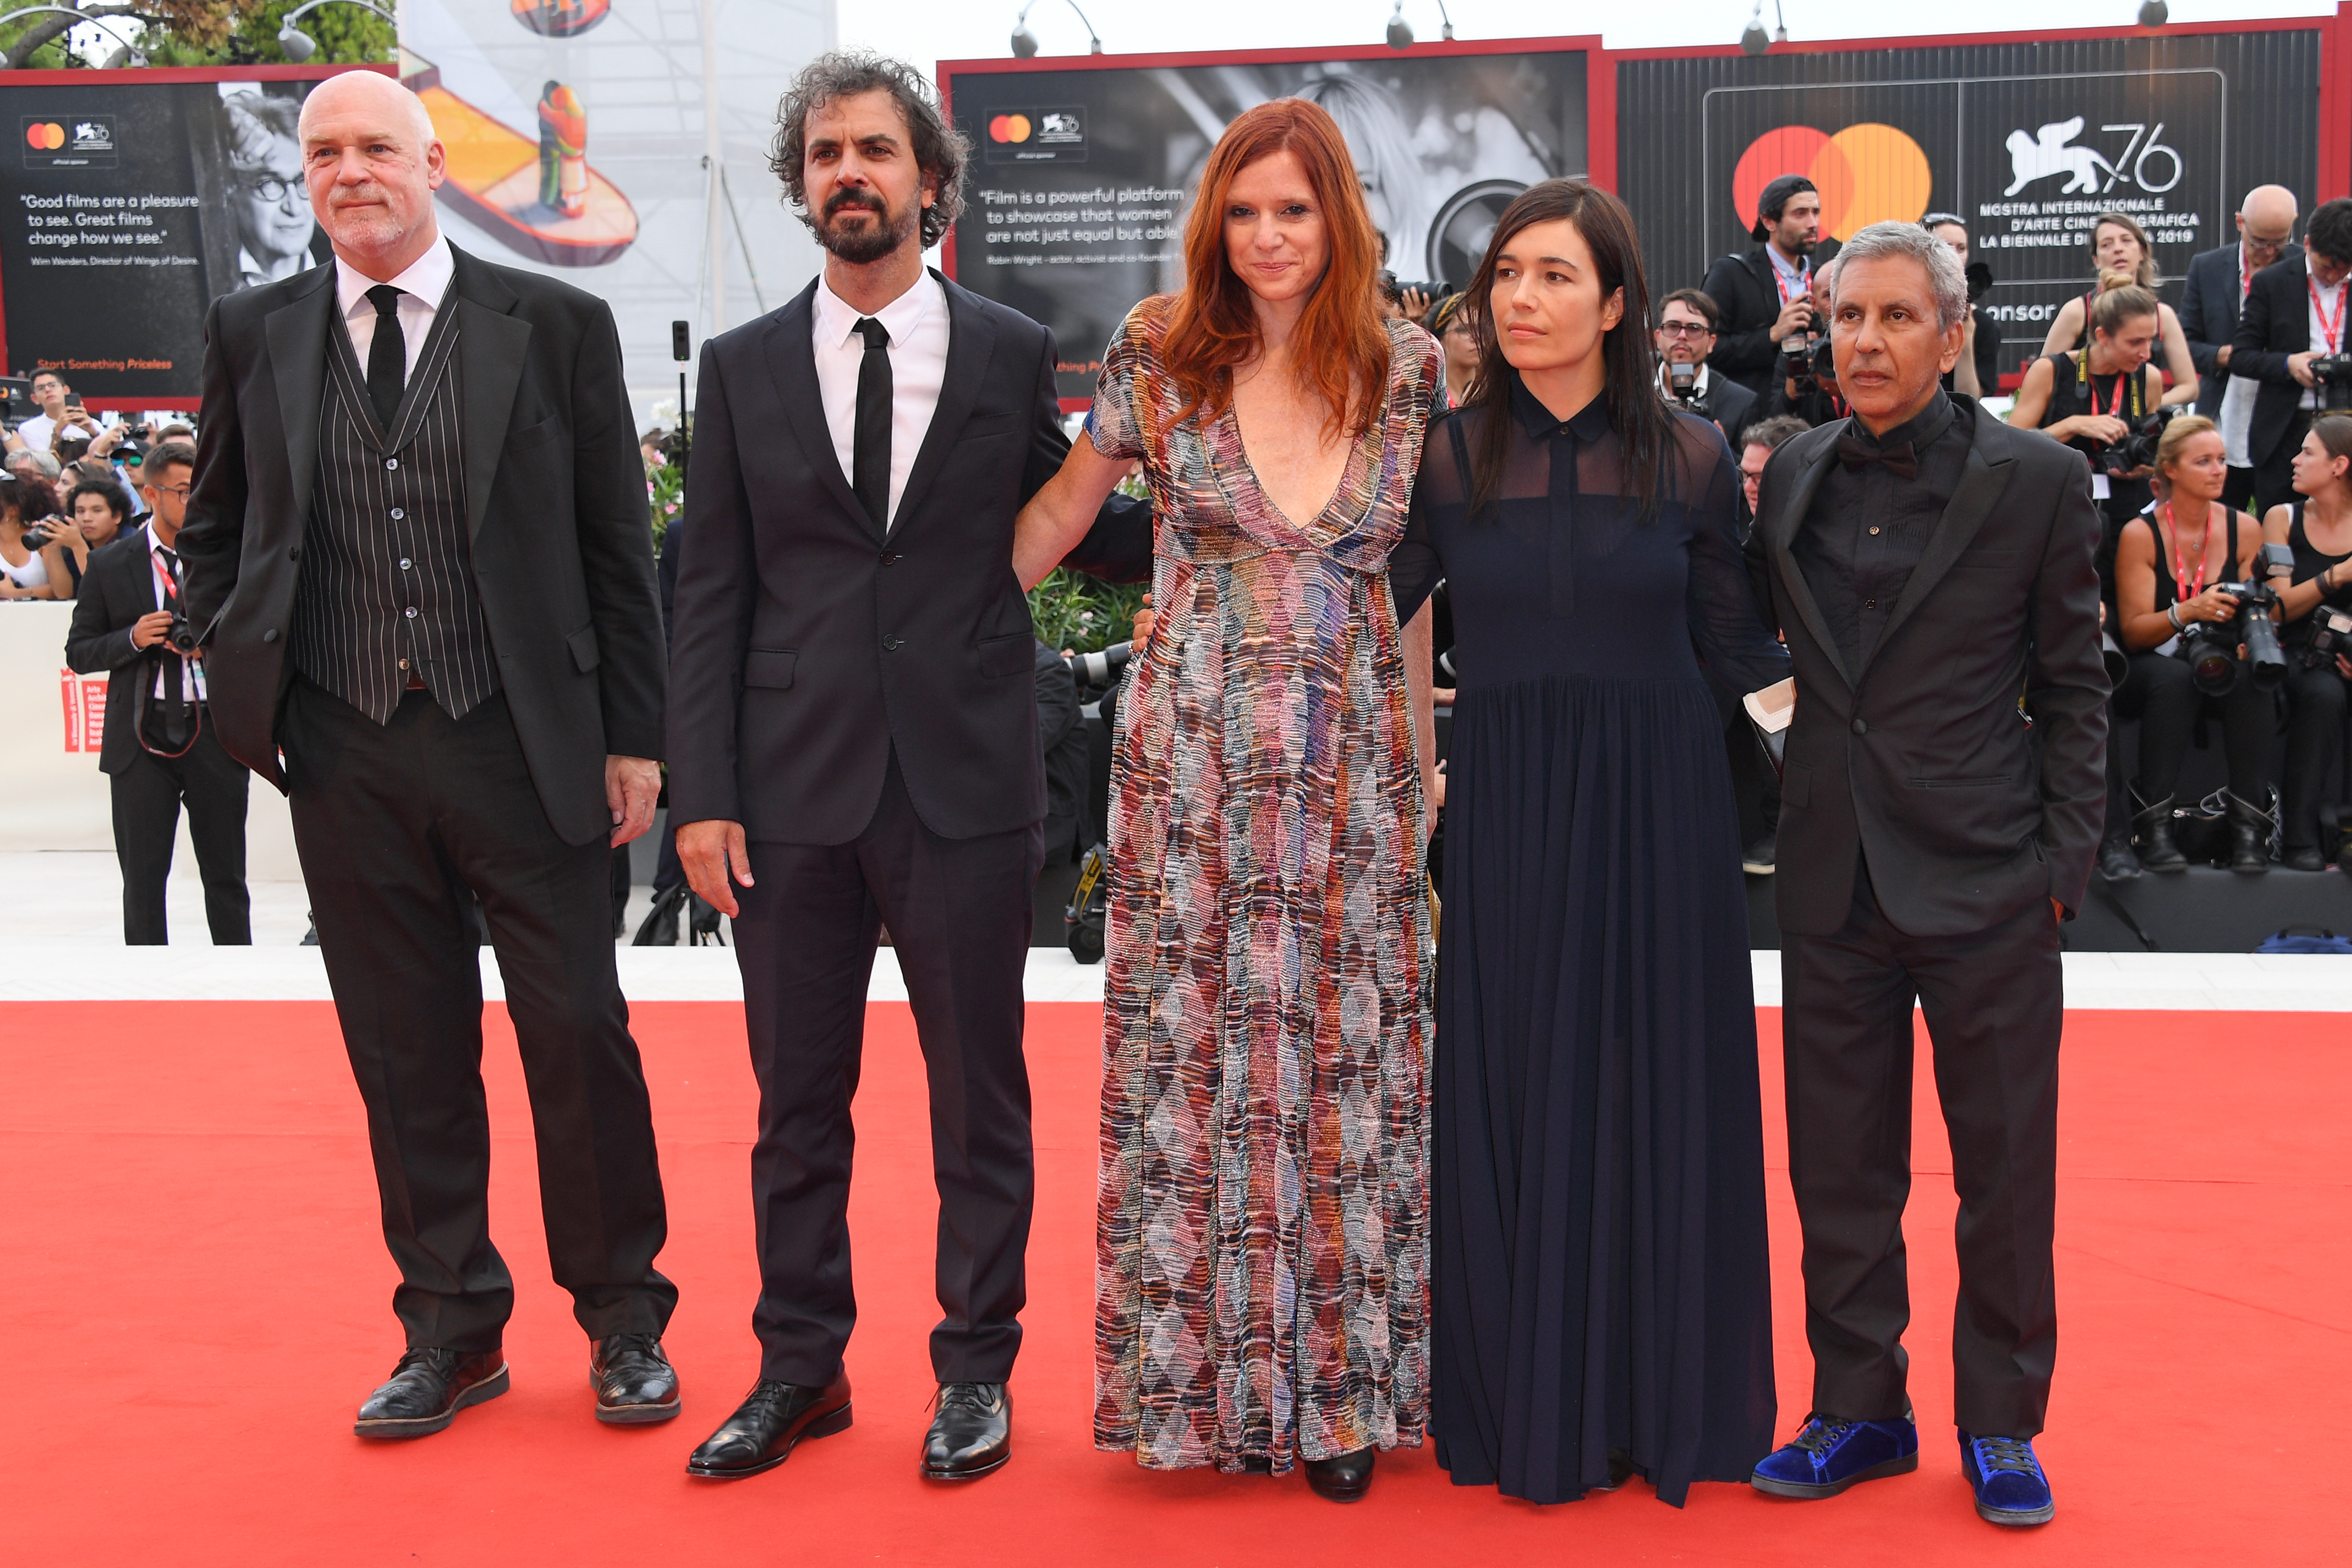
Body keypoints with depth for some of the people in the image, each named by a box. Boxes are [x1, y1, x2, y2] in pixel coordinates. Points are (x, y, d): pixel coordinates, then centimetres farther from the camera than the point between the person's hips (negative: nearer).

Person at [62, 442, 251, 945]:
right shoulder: (109, 565, 6)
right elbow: (78, 652, 6)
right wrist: (134, 638, -12)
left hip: (214, 729, 0)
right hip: (141, 734, 0)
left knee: (225, 872, 5)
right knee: (143, 874, 2)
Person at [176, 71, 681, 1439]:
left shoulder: (557, 327, 1)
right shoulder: (254, 334, 8)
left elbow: (618, 545, 2)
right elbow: (214, 531, 19)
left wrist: (634, 738, -1)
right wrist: (245, 683, 7)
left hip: (522, 744, -2)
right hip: (347, 755, 2)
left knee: (579, 1034, 3)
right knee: (407, 1053, 9)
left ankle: (625, 1321, 20)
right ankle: (452, 1332, 23)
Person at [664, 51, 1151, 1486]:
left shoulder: (1012, 355, 4)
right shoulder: (744, 368, 6)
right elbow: (710, 595, 4)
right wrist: (704, 794, -2)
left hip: (966, 783, -1)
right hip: (794, 788, 2)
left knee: (980, 1094, 7)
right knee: (797, 1098, 11)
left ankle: (977, 1370, 22)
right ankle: (802, 1368, 26)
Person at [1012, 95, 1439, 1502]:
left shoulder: (1410, 369, 3)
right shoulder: (1161, 353, -1)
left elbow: (1412, 575, 10)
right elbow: (1059, 516, 10)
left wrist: (1416, 752, 9)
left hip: (1353, 764, 1)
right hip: (1194, 754, -1)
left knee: (1350, 1064, 5)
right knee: (1196, 1055, 3)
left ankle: (1342, 1383, 19)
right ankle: (1205, 1374, 19)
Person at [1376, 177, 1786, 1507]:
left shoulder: (1692, 459, 0)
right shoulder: (1446, 460, -1)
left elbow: (1739, 648, 6)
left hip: (1658, 808, 0)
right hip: (1505, 808, 0)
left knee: (1659, 1090, 7)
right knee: (1514, 1099, 6)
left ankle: (1663, 1395, 23)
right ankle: (1526, 1400, 21)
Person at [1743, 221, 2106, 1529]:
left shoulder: (2036, 481, -3)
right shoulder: (1796, 477, 6)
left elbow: (2074, 688, -1)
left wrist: (2063, 863, -5)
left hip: (1983, 880, -3)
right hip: (1835, 878, 3)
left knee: (2005, 1166, 6)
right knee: (1841, 1164, 11)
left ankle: (2001, 1420, 23)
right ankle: (1861, 1409, 26)